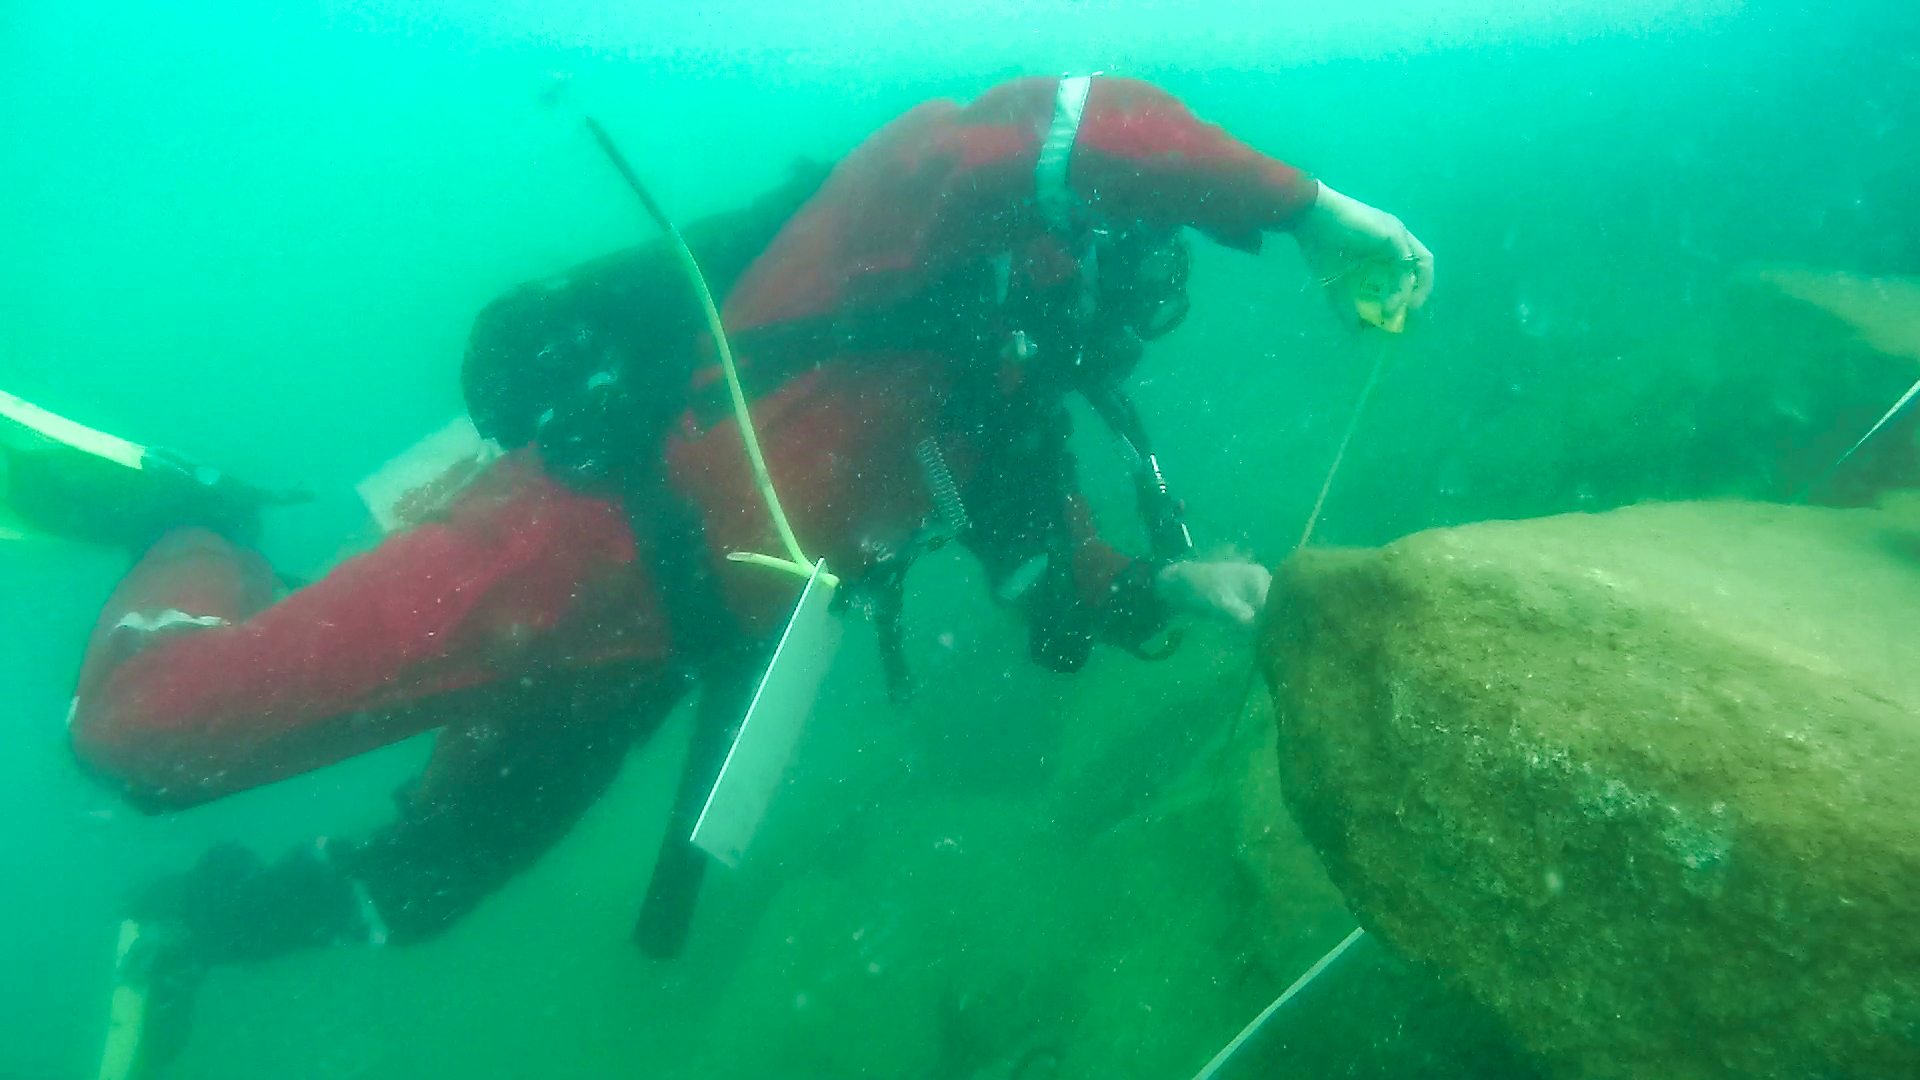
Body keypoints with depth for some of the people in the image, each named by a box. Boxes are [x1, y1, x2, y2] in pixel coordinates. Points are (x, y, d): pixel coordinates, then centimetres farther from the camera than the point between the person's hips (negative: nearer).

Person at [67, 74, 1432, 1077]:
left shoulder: (1007, 412, 13)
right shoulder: (914, 196, -10)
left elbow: (1064, 599, 16)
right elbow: (1067, 128, -32)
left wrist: (1173, 583, -2)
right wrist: (1305, 207, -24)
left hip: (653, 645, 9)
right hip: (583, 531, -8)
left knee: (425, 879, 18)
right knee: (146, 724, -6)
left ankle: (189, 924, 44)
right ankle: (196, 555, 27)